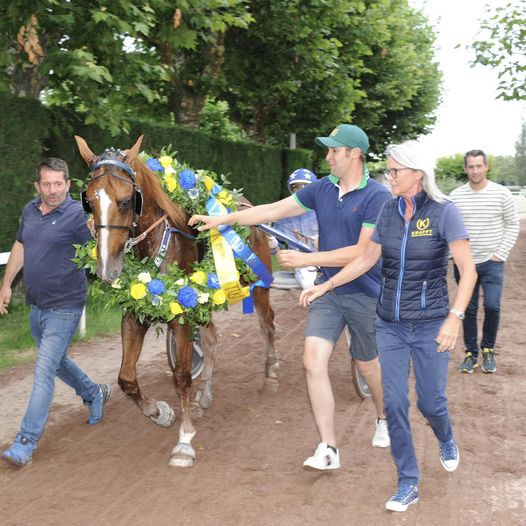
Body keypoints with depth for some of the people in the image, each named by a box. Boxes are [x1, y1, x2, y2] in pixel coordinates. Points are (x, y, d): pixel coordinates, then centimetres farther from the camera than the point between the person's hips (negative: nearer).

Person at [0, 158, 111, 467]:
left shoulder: (77, 215, -15)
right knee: (57, 361, 23)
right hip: (36, 305, 8)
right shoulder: (30, 211, 5)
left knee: (44, 372, -9)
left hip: (64, 307, -8)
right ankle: (95, 394, 47)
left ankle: (26, 441, -4)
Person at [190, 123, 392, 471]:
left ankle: (384, 419, 44)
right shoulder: (322, 189, 2)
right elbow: (273, 211, 5)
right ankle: (329, 449, -3)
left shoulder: (378, 197, -16)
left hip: (365, 295, -4)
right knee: (314, 361, -9)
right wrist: (223, 219, 1)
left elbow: (362, 253, -21)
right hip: (328, 292, 5)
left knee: (367, 365, 13)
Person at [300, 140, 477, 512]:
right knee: (395, 405, 2)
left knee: (430, 401, 8)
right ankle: (409, 484, 17)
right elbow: (367, 259, 11)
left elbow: (468, 270, -15)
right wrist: (325, 287, 10)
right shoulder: (389, 211, 1)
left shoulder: (443, 211, -12)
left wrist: (455, 317, -26)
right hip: (390, 324, 4)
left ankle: (447, 440, 44)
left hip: (430, 325, -4)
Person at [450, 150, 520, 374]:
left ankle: (488, 349, 12)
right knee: (469, 310, 6)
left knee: (492, 307, -10)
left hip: (492, 263, -2)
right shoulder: (456, 196, 2)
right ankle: (470, 353, 18)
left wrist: (501, 254, -5)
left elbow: (513, 225, 2)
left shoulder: (501, 193, -2)